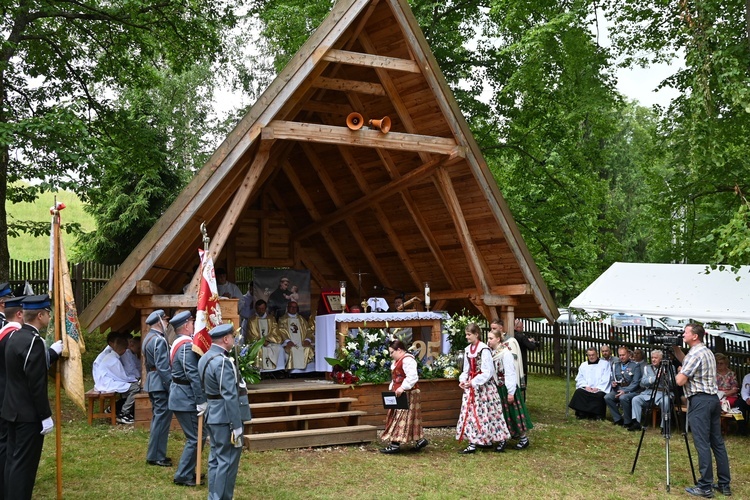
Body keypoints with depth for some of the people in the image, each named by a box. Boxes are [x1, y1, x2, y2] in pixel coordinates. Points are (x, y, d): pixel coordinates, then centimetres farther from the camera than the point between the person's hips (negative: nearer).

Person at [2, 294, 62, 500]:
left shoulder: (15, 336, 8)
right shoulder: (34, 341, -21)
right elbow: (36, 384, -22)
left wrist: (54, 352, 20)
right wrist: (46, 416, -16)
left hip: (12, 410, 9)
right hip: (29, 414, -9)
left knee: (13, 460, 16)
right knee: (24, 463, -3)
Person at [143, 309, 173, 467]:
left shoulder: (148, 338, 15)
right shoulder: (159, 340, -17)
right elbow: (163, 367, -22)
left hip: (152, 383, 11)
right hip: (161, 383, -11)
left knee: (158, 418, 16)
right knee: (162, 419, -5)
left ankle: (155, 454, 23)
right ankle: (156, 456, -1)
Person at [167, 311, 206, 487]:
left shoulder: (179, 343, 13)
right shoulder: (186, 346, -20)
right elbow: (194, 376, -25)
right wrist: (201, 401, -23)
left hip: (180, 396, 10)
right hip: (187, 399, -10)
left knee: (194, 436, 18)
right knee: (195, 438, -4)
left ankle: (188, 471, 25)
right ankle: (183, 476, 2)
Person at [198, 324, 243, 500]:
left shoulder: (204, 358, 9)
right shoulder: (222, 361, -21)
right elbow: (230, 397, -23)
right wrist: (237, 426, -20)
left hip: (212, 415, 10)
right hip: (225, 417, -10)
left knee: (216, 458, 16)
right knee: (227, 460, -2)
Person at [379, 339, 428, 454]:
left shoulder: (407, 360, -18)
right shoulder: (398, 361, 16)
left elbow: (413, 377, -28)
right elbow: (395, 378, 23)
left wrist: (402, 388, -31)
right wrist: (391, 388, 11)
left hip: (407, 395, -11)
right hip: (399, 394, 11)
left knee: (401, 418, -8)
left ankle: (395, 444, -7)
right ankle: (420, 440, 18)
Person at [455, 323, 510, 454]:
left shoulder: (484, 349, -16)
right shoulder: (467, 350, 8)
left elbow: (487, 372, -17)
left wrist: (473, 382, -19)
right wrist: (463, 380, -4)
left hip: (484, 386, -7)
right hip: (471, 386, 7)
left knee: (485, 413, -3)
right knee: (470, 412, 5)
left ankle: (501, 440, 8)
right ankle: (473, 443, 12)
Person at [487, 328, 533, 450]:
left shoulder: (505, 353, -16)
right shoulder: (490, 353, 2)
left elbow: (510, 373, -17)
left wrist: (511, 392, -17)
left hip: (506, 388, -6)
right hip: (497, 388, 6)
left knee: (513, 412, 3)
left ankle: (523, 438, 18)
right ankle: (503, 439, 17)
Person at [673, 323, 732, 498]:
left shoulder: (695, 354, -14)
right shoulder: (707, 352, 16)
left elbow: (680, 381, -17)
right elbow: (685, 361, 31)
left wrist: (678, 373, 3)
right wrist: (675, 347, 22)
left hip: (699, 401, -9)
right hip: (713, 399, 10)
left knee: (702, 444, -8)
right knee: (717, 442, 10)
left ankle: (705, 487, -7)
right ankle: (724, 484, 14)